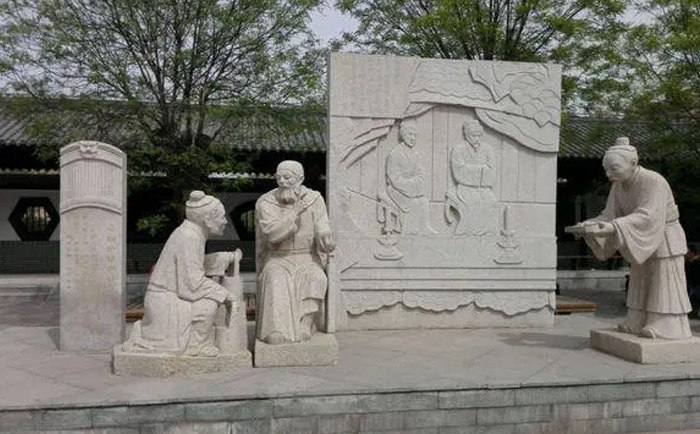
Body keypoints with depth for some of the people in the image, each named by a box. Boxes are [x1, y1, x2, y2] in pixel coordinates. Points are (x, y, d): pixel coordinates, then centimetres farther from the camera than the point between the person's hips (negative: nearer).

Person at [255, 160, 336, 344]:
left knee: (316, 278, -30)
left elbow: (323, 229, -8)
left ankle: (303, 328, -24)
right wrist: (295, 213, -19)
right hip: (277, 258, -1)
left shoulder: (314, 199, 2)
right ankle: (278, 333, -30)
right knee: (276, 280, -32)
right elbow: (272, 232, -17)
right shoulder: (265, 203, -2)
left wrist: (327, 241, -31)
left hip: (307, 258, 1)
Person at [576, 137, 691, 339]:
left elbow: (646, 217, -40)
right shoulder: (618, 186, -5)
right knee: (640, 282, 11)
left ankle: (665, 326, 4)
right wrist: (590, 224, -28)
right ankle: (638, 323, 19)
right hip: (641, 243, 8)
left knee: (663, 283, -3)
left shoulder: (654, 182, -28)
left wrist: (612, 228, -51)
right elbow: (610, 215, -8)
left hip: (664, 241, -7)